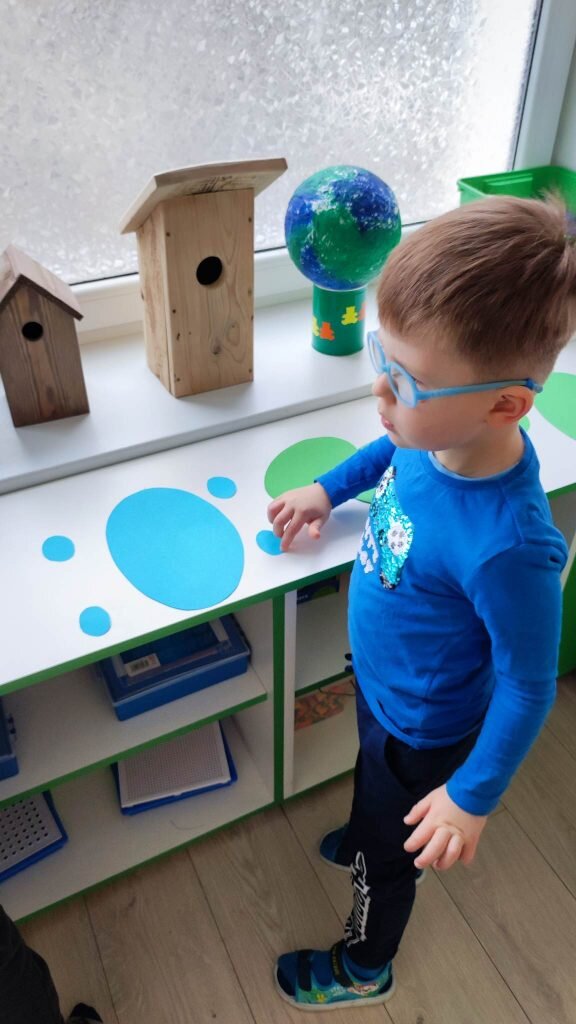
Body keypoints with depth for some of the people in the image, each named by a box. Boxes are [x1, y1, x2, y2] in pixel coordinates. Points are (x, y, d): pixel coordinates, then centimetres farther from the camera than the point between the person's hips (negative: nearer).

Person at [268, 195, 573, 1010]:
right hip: (379, 680, 6)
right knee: (371, 782, 36)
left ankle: (364, 968, 56)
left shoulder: (507, 545, -44)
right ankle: (361, 843, 71)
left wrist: (473, 796, -18)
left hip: (424, 728, -6)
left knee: (391, 849, 23)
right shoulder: (441, 430, -24)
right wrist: (328, 487, 4)